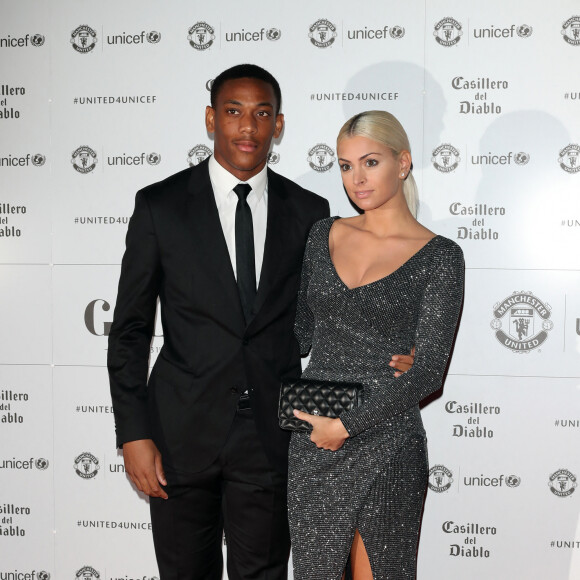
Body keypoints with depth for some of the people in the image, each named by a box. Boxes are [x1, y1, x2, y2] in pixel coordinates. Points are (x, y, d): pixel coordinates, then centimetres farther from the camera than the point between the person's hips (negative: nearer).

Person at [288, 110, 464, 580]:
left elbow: (427, 370, -12)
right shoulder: (325, 234, 7)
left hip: (386, 442, -4)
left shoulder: (439, 257, -7)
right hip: (312, 440, 4)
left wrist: (346, 425, -14)